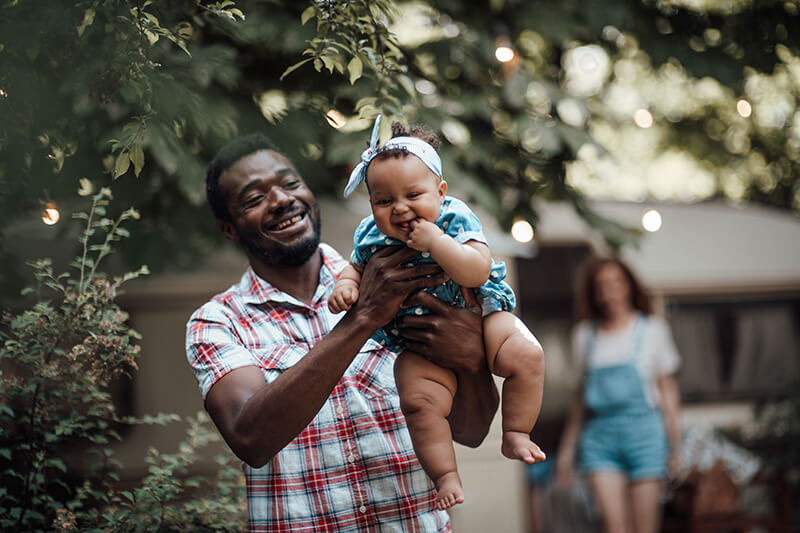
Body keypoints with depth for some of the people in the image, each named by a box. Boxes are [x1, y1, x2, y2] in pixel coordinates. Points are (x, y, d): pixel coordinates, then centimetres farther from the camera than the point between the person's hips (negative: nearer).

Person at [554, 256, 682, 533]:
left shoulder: (651, 329, 6)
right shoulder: (585, 334, 10)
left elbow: (667, 390, 9)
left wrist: (674, 445, 4)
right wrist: (567, 448, 16)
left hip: (644, 430, -1)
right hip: (600, 436, 1)